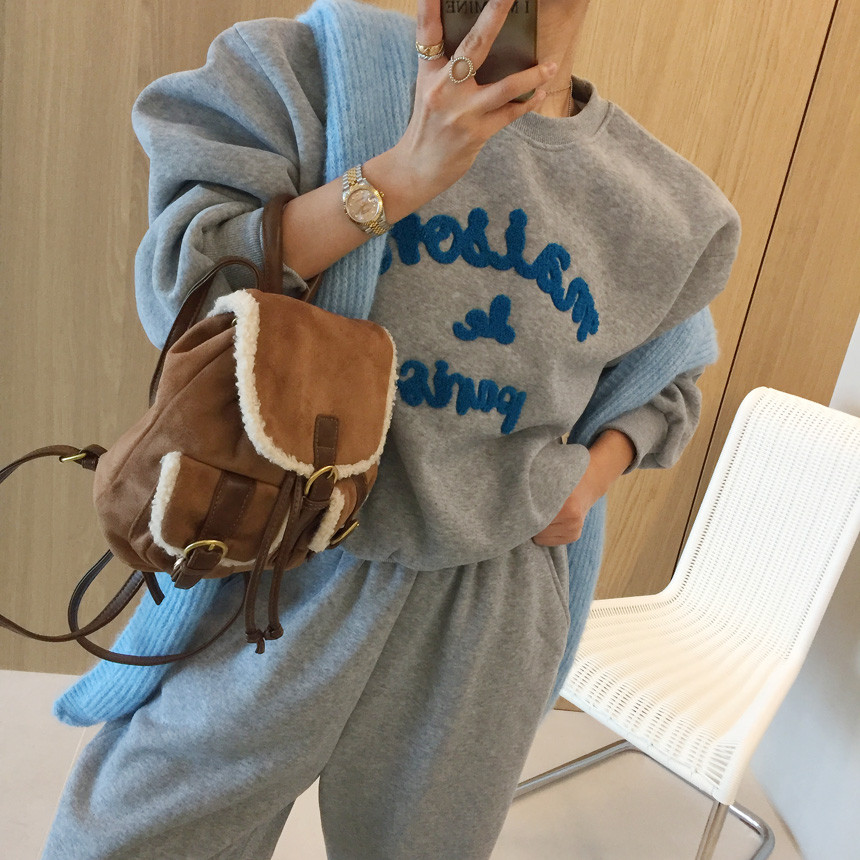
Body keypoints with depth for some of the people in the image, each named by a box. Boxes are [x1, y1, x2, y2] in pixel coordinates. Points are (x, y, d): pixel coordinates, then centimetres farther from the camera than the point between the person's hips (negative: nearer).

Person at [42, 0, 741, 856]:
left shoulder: (675, 211, 1)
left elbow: (665, 381, 18)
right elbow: (179, 288, -15)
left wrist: (597, 469, -3)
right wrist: (401, 173, -24)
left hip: (488, 605, 2)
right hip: (291, 566, -1)